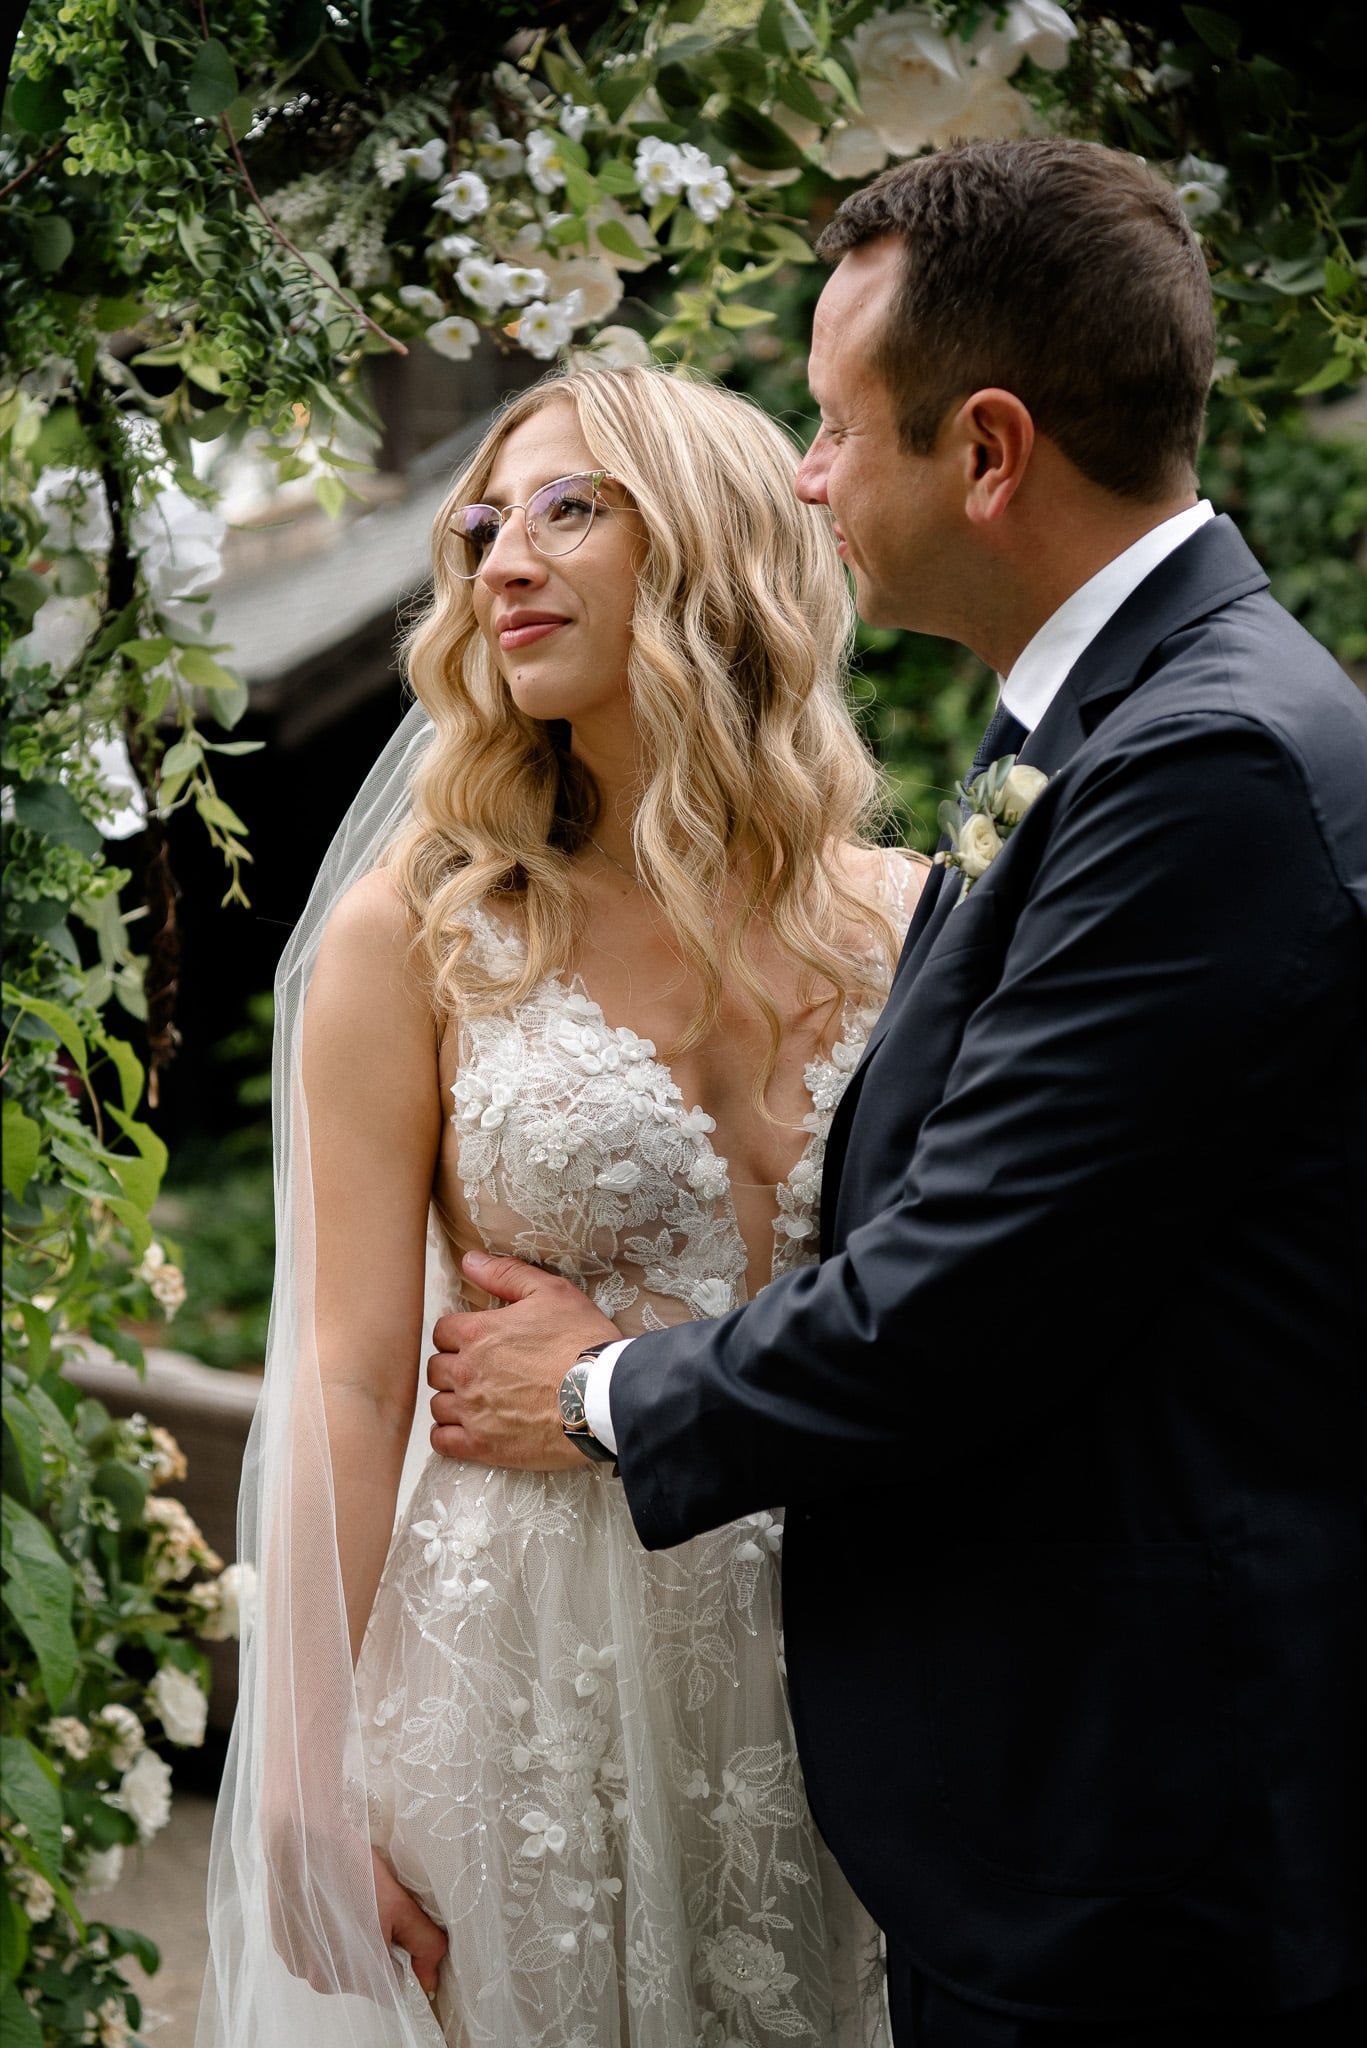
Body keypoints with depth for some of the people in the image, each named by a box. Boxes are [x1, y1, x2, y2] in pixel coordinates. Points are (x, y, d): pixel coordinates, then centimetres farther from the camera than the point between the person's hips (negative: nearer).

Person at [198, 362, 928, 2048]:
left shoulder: (902, 921, 3)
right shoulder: (418, 931, -3)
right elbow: (347, 1381, -5)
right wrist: (306, 1785, -9)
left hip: (840, 1680, 2)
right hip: (530, 1673, -2)